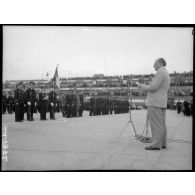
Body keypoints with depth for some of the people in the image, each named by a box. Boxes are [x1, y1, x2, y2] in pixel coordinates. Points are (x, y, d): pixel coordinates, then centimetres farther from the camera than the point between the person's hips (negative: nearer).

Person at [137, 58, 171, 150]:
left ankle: (156, 145, -7)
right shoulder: (167, 75, 19)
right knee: (161, 124, 9)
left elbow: (153, 87, -19)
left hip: (155, 103, -10)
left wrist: (142, 86, -4)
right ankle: (162, 143, 11)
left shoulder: (161, 72, -13)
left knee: (156, 124, -8)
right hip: (162, 103, 10)